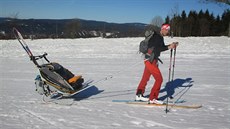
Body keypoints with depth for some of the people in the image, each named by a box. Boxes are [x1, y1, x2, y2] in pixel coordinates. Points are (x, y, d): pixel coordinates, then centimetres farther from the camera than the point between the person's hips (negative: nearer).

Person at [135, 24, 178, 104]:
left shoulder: (160, 37, 12)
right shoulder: (156, 37, -17)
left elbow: (162, 47, 21)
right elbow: (156, 49, -26)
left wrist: (171, 45, 9)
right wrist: (169, 47, -26)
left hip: (151, 60, 10)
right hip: (150, 60, -10)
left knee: (145, 78, 19)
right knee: (159, 79, -9)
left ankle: (139, 95, 32)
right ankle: (152, 99, -3)